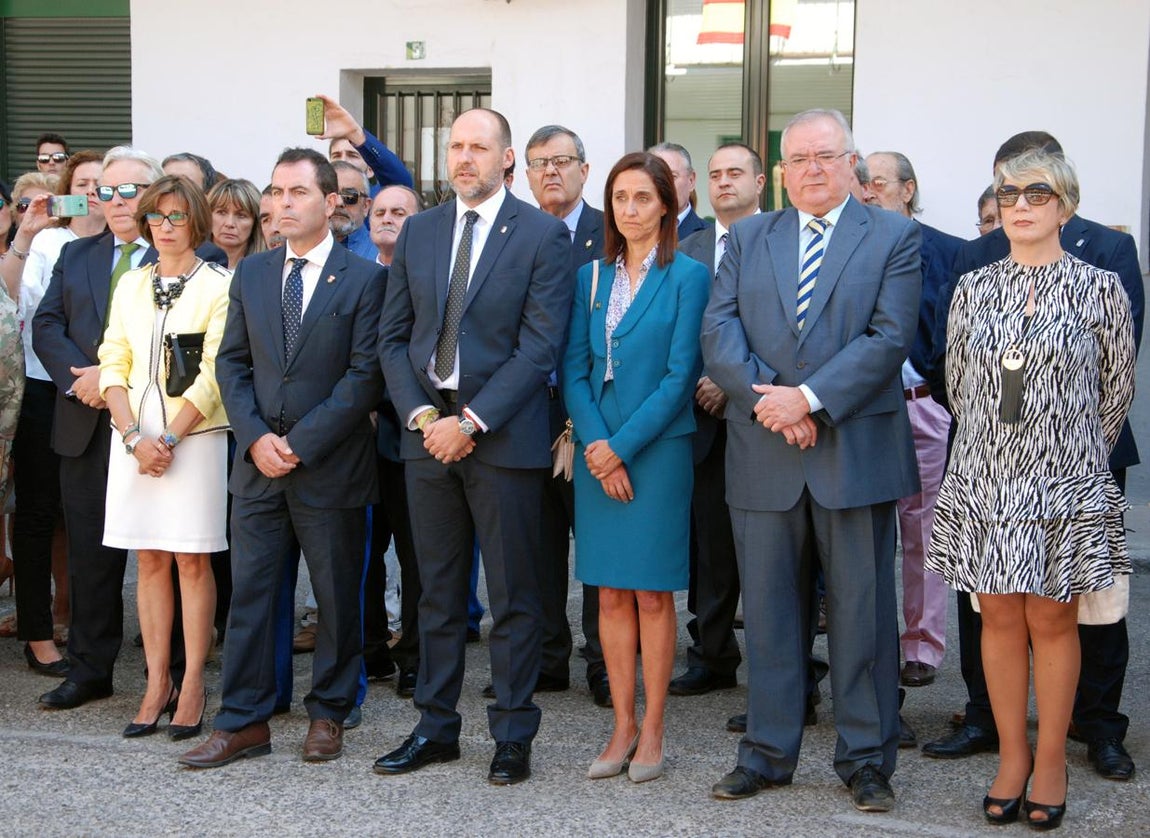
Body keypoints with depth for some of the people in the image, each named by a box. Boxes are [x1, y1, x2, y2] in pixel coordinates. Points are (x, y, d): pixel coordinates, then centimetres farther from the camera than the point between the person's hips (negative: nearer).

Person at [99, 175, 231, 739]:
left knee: (192, 562, -2)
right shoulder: (130, 285, 13)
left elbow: (214, 374, -8)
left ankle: (192, 688, 4)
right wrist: (135, 437, -6)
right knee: (150, 562, 5)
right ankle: (157, 684, 11)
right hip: (134, 437, 4)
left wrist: (169, 438, -12)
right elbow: (113, 366, 8)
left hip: (194, 434, -4)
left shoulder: (219, 285, -2)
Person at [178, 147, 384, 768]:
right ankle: (243, 722, 13)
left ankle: (328, 714, 21)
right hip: (259, 463, 4)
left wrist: (301, 443, -14)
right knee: (249, 594, 6)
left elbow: (365, 374, -9)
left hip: (331, 466, -4)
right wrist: (256, 438, -7)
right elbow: (231, 363, 9)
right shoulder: (250, 273, 10)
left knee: (337, 598, 7)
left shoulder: (363, 279, -4)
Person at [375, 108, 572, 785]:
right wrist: (421, 414, -5)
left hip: (504, 437, -4)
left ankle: (514, 735, 13)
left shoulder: (543, 235, -4)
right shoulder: (418, 232, 11)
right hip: (428, 430, 5)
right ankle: (437, 728, 21)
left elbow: (539, 347, -11)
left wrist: (472, 422, -15)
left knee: (513, 598, 4)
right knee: (439, 594, 12)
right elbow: (394, 336, 10)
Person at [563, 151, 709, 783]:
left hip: (658, 450, -4)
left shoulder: (687, 276, -3)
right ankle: (622, 726, 14)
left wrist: (621, 446, -12)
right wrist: (596, 445, -8)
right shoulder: (591, 278, 11)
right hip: (598, 453, 4)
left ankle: (651, 730, 9)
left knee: (652, 593, 0)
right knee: (611, 593, 6)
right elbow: (574, 371, 7)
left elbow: (680, 374, -9)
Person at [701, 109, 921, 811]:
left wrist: (809, 399, -17)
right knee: (769, 610, 9)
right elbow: (719, 332, 2)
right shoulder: (748, 238, 12)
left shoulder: (894, 237, 3)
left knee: (862, 610, 4)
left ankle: (867, 758, 16)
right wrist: (766, 399, -13)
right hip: (764, 454, 3)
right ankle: (769, 752, 20)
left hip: (856, 449, -2)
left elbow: (889, 337, -8)